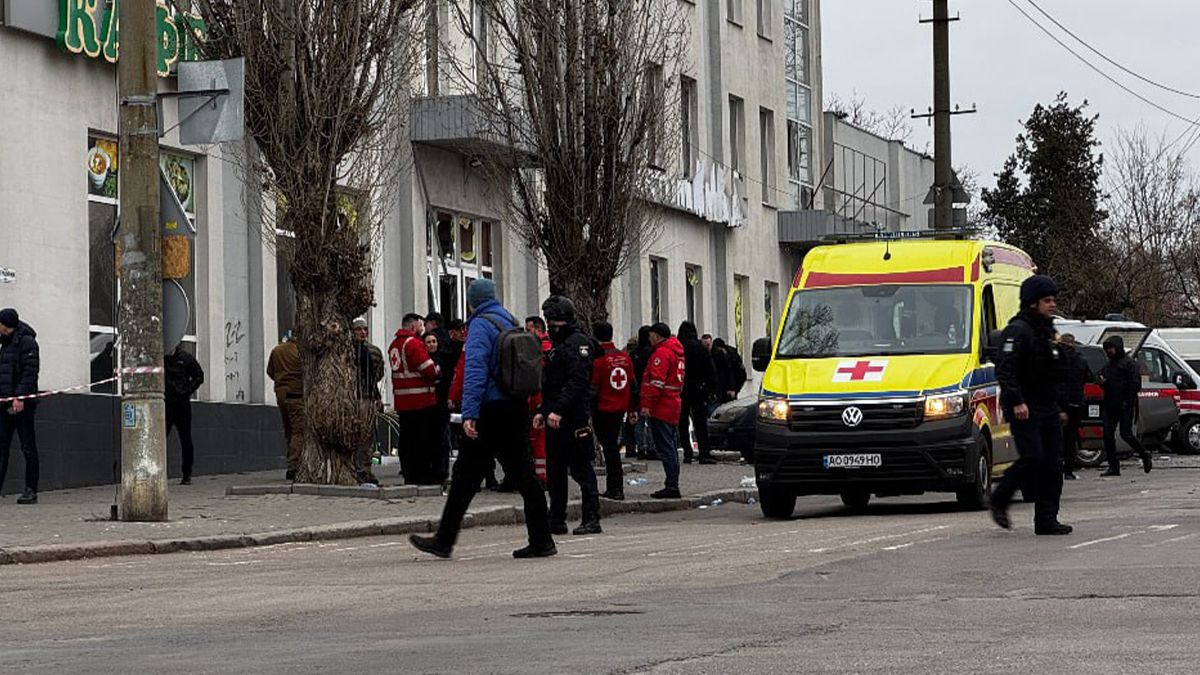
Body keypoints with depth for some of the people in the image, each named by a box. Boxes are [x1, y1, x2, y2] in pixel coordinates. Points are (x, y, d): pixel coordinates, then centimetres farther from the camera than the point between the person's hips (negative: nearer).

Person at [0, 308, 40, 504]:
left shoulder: (26, 342, -7)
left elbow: (30, 372, -15)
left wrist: (20, 397, -22)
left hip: (23, 403, -9)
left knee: (28, 447, -2)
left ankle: (31, 490, 1)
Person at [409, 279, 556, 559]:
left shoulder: (480, 325, -9)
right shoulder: (513, 324, 16)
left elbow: (475, 370, -19)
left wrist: (469, 413, -24)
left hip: (491, 410, -7)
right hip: (516, 408, 7)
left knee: (466, 475, -2)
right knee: (523, 475, 8)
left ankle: (444, 541, 1)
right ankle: (541, 540, 5)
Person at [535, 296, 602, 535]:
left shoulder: (578, 343, -10)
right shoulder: (557, 345, 20)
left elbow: (577, 382, -20)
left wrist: (558, 410, -25)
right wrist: (542, 411, 15)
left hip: (574, 418, -10)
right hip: (555, 418, 10)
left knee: (581, 468, -7)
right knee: (555, 471, 11)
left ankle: (591, 519, -4)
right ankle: (556, 521, 16)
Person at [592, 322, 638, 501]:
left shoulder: (597, 360, -15)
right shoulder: (624, 357, 6)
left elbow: (592, 388, -15)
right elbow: (632, 385, 11)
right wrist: (632, 409, 19)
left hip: (603, 410, -6)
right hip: (620, 410, 6)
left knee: (609, 448, 0)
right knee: (613, 447, 15)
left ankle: (615, 490, -1)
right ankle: (613, 488, 18)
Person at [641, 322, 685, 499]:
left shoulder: (662, 353, -13)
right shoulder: (677, 350, 18)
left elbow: (656, 381, -21)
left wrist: (647, 404, -20)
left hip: (661, 407, -10)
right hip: (674, 404, 10)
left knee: (665, 448, -10)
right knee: (670, 447, 14)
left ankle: (672, 486, -14)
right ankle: (673, 486, 17)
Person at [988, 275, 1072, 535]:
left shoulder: (1046, 331, 20)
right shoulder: (1018, 331, -9)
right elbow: (1004, 369, -19)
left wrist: (1060, 406, 25)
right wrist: (1016, 401, -27)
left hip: (1048, 410, 9)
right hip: (1024, 410, -9)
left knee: (1053, 463, 3)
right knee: (1032, 459, -16)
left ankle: (1046, 520, 6)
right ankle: (999, 500, 3)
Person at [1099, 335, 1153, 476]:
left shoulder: (1129, 363, -6)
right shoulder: (1108, 365, 19)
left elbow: (1135, 384, -13)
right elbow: (1105, 383, 29)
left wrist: (1128, 402, -20)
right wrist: (1102, 381, 3)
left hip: (1124, 406, -8)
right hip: (1110, 405, 8)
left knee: (1126, 434, -8)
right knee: (1108, 434, 0)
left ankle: (1144, 454, 15)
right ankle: (1113, 466, 3)